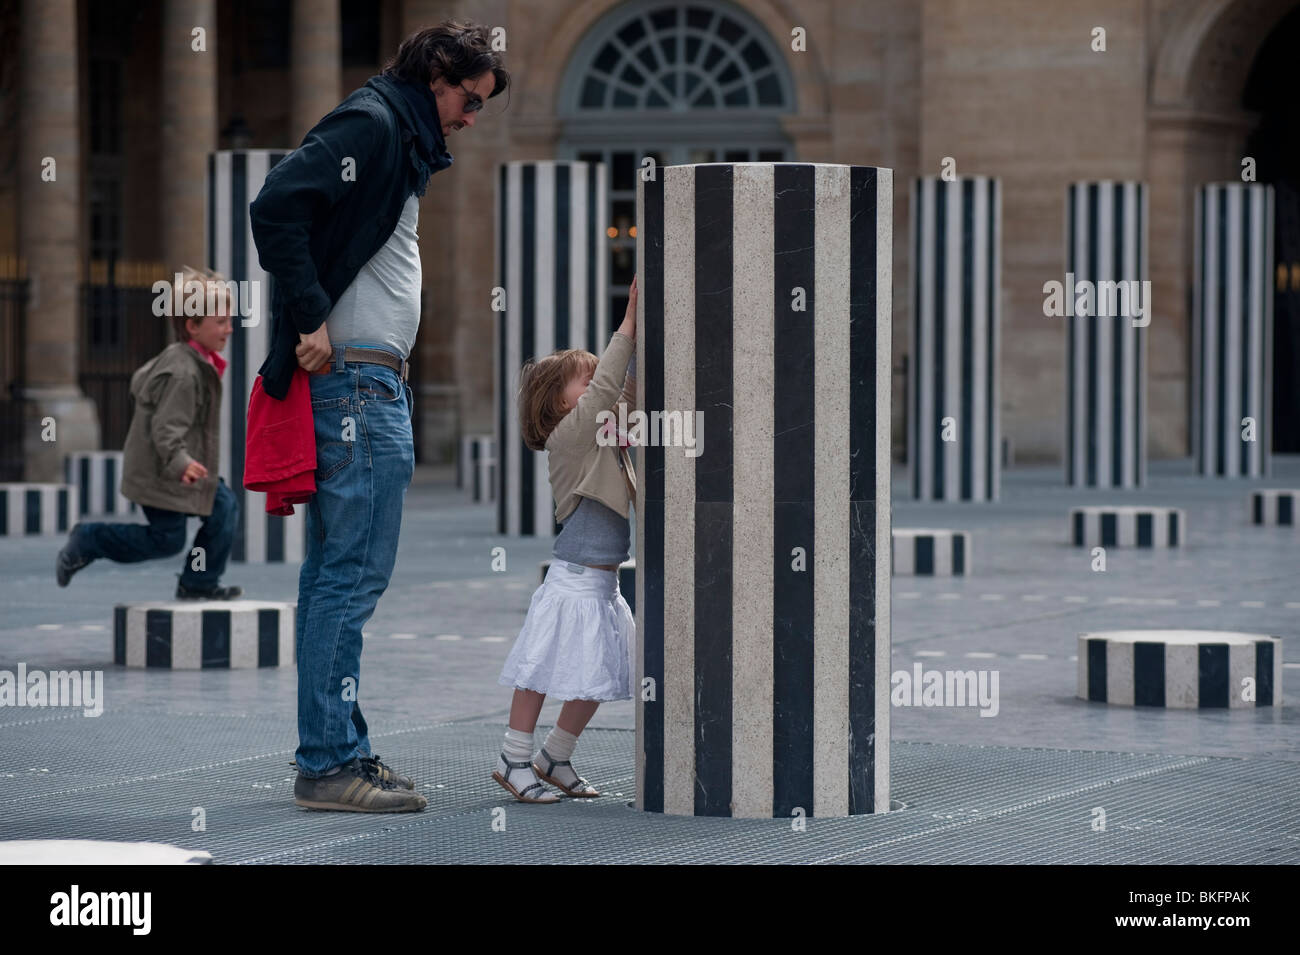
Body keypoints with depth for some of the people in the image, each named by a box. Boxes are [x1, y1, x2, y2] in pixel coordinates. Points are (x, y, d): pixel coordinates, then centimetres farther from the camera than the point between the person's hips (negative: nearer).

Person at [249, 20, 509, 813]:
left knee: (338, 575, 12)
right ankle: (330, 763, -8)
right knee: (354, 572, -10)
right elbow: (277, 206, -22)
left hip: (372, 383, 11)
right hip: (355, 382, -11)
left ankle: (338, 753, 17)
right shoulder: (369, 126, -9)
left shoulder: (402, 144, 22)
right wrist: (311, 318, -22)